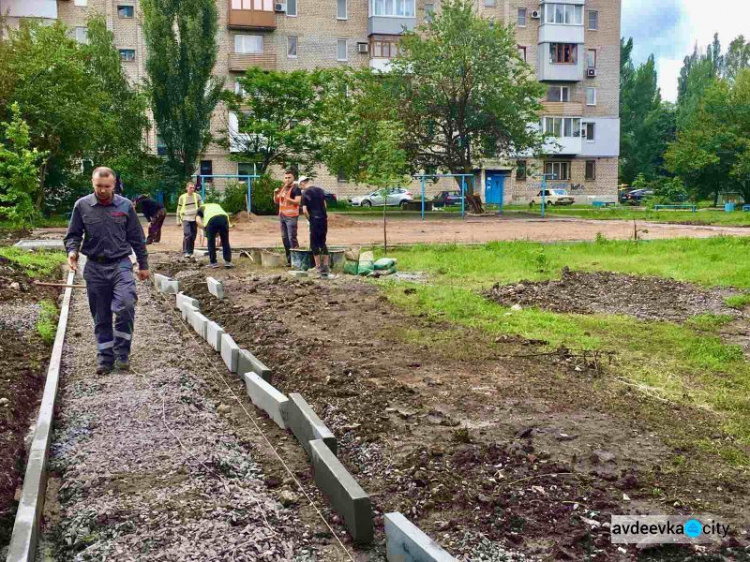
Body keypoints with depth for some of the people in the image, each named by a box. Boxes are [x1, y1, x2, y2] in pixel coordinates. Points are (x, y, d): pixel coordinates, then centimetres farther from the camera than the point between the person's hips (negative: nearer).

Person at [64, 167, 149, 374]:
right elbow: (73, 235, 8)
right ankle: (105, 357, 19)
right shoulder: (82, 206, 1)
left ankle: (122, 352, -1)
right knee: (101, 316, 7)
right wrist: (72, 251, -13)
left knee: (126, 305, -19)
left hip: (121, 264, -1)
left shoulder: (125, 206, 1)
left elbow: (137, 238, 8)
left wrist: (143, 264, 10)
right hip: (95, 267, 1)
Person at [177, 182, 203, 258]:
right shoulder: (182, 197, 2)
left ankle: (191, 252, 15)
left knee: (193, 236, 4)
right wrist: (178, 220, 8)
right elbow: (179, 209, 8)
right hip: (186, 219, -2)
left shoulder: (197, 196, 3)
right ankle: (186, 252, -9)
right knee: (187, 234, -16)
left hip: (194, 219, 2)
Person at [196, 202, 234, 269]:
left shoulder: (201, 208, 32)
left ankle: (213, 262, 19)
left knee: (211, 242, 14)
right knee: (225, 242, 14)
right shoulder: (217, 205, 42)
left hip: (211, 219, -2)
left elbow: (198, 220, 10)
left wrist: (204, 228, 17)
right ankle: (228, 261, 15)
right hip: (224, 217, 2)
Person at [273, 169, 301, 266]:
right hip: (282, 216, 8)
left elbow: (298, 201, -16)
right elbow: (276, 202, 20)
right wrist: (275, 194, 2)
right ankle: (289, 260, 16)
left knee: (292, 238, -11)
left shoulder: (296, 189, -6)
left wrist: (287, 197, -22)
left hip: (291, 216, -8)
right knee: (284, 238, 9)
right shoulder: (282, 188, 17)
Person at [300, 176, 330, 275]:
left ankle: (319, 267, 5)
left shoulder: (305, 193, -7)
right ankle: (326, 266, 13)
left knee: (314, 244, 5)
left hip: (315, 220, -6)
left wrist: (310, 219, 2)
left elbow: (305, 210, -12)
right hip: (324, 219, 6)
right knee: (322, 243, 15)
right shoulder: (320, 190, 10)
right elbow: (324, 204, 13)